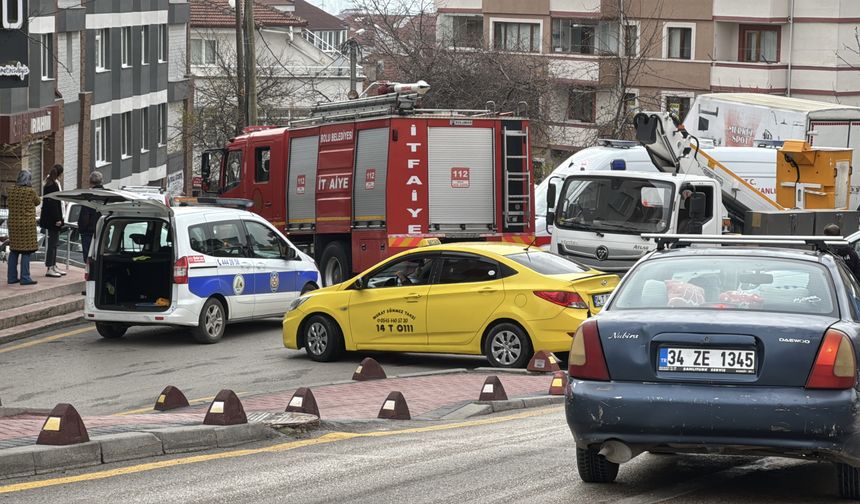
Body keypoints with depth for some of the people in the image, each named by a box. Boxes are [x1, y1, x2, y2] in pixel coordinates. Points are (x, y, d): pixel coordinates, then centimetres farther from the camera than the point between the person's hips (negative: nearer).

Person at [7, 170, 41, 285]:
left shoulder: (11, 191, 1)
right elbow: (37, 202, 3)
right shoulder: (30, 192, -14)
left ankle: (11, 277, 16)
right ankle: (25, 278, -3)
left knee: (14, 251, 13)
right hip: (27, 224, -6)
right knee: (26, 252, -2)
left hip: (13, 223, 6)